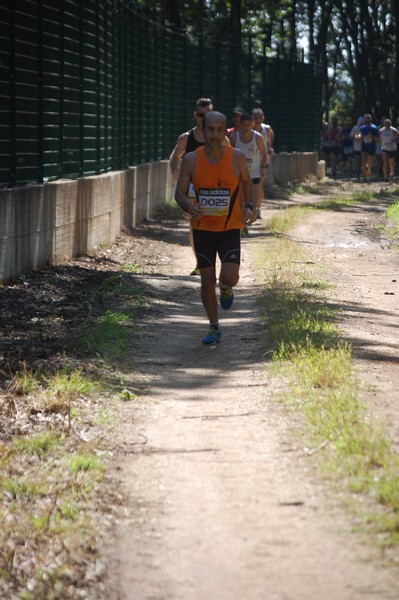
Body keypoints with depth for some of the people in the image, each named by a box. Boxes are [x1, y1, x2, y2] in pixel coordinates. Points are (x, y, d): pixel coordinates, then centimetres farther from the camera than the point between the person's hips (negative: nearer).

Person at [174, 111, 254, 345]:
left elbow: (246, 183, 9)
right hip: (202, 227, 1)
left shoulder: (237, 157, -10)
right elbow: (180, 193, -3)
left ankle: (226, 289, 23)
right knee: (207, 279, 4)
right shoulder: (191, 160, -10)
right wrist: (189, 206, -25)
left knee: (229, 277, -16)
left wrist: (249, 207, -8)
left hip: (230, 227, -1)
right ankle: (214, 328, 22)